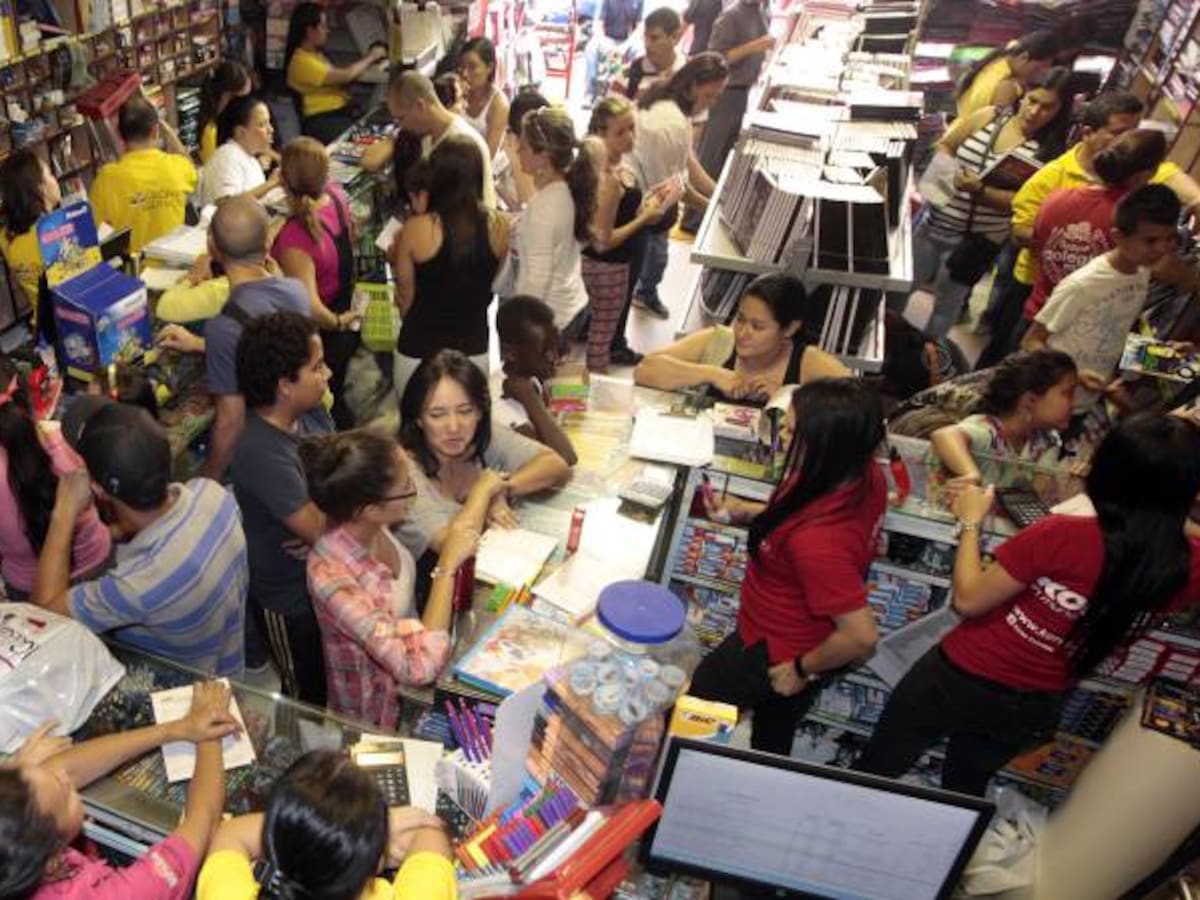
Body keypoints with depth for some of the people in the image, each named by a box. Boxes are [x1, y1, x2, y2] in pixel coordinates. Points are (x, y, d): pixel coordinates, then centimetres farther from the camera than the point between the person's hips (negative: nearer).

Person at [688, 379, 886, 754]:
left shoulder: (817, 538, -43)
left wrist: (803, 669, -19)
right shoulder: (865, 475, -17)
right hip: (807, 634, 7)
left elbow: (861, 636, -37)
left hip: (773, 652, -7)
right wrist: (745, 511, 0)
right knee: (774, 742, 32)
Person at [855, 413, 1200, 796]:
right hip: (1035, 711, 5)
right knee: (964, 791, 31)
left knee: (874, 774, 19)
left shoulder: (1063, 535, -31)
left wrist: (970, 522, -8)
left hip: (960, 680, -4)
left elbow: (968, 600, -19)